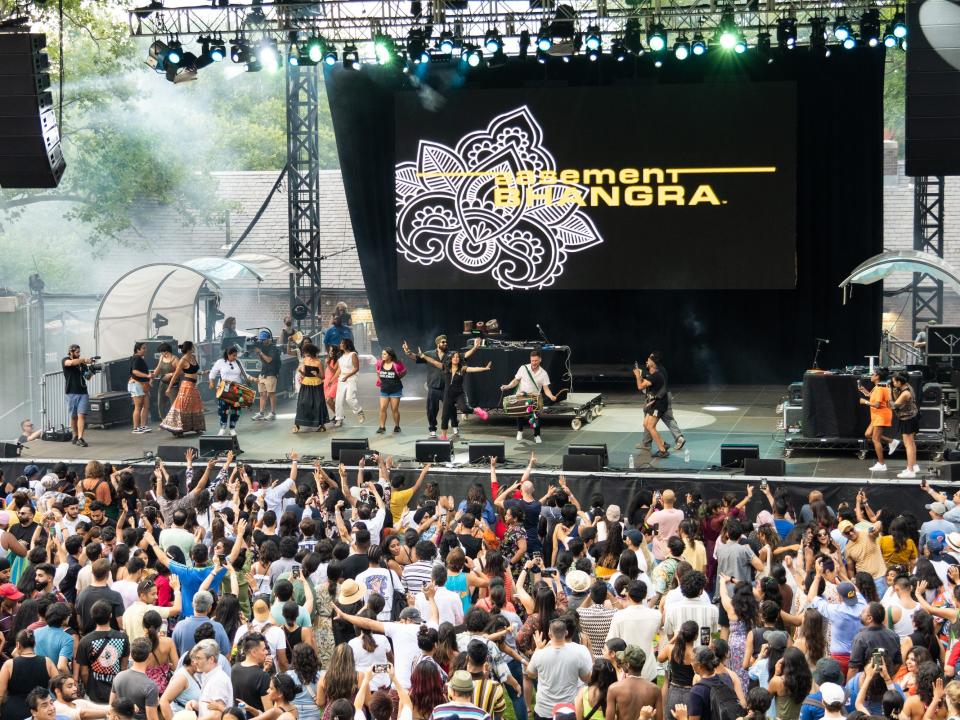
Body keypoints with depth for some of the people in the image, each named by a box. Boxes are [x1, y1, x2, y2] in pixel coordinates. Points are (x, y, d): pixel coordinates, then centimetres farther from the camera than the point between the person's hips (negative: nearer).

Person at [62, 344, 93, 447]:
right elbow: (71, 363, -22)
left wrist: (91, 369, -9)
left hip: (83, 393, 2)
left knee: (81, 415, -10)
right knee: (73, 416, 6)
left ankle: (80, 438, -15)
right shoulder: (65, 360, 2)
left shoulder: (81, 363, 13)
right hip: (71, 393, -2)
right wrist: (84, 360, -23)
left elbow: (87, 375, 11)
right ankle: (75, 435, 26)